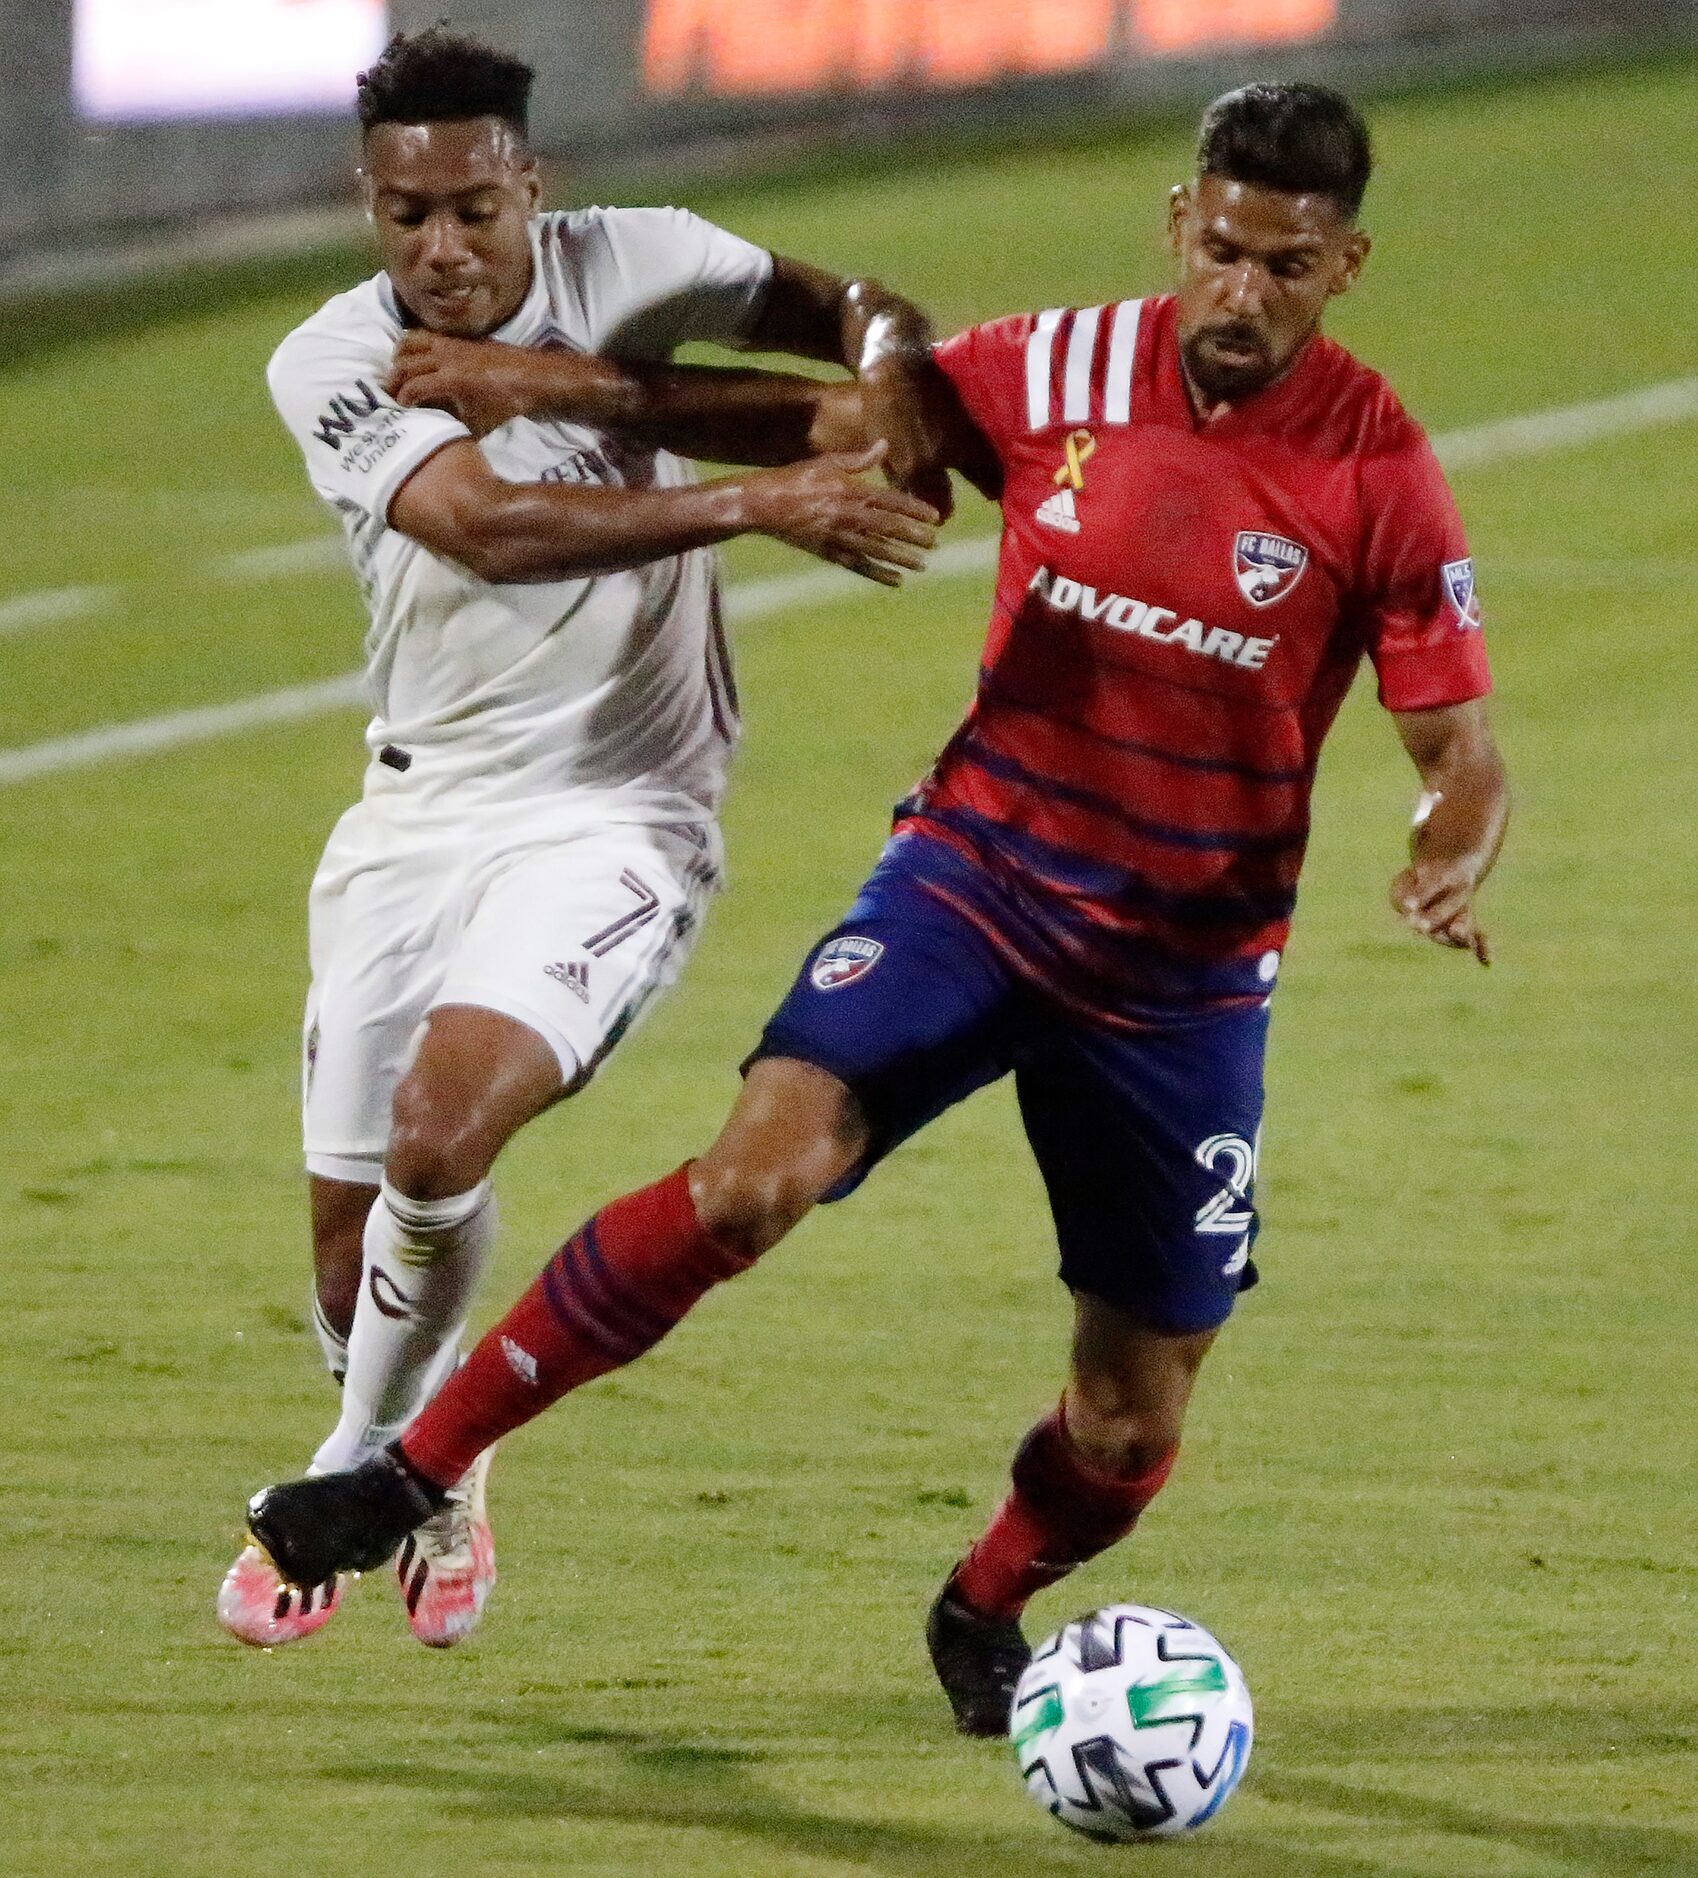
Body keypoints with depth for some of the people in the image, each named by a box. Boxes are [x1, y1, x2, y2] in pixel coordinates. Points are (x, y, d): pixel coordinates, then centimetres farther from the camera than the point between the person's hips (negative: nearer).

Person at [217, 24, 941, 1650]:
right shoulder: (331, 365, -10)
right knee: (349, 1225, 6)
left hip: (614, 816, -3)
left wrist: (888, 374, -19)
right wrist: (757, 504, -35)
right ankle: (434, 1483, 38)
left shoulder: (630, 270, -8)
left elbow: (856, 314, 7)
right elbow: (490, 526, -27)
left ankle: (360, 1479, -1)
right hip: (416, 814, 3)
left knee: (442, 1123, -25)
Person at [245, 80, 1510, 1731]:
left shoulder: (1377, 472, -11)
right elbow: (826, 418, 9)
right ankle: (416, 1469, -16)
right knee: (757, 1172, -25)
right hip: (978, 870, 0)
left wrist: (1451, 862, -30)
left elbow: (1459, 748, -7)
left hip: (1186, 972, 0)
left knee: (1130, 1424, 4)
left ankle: (983, 1614, 38)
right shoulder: (1057, 374, -5)